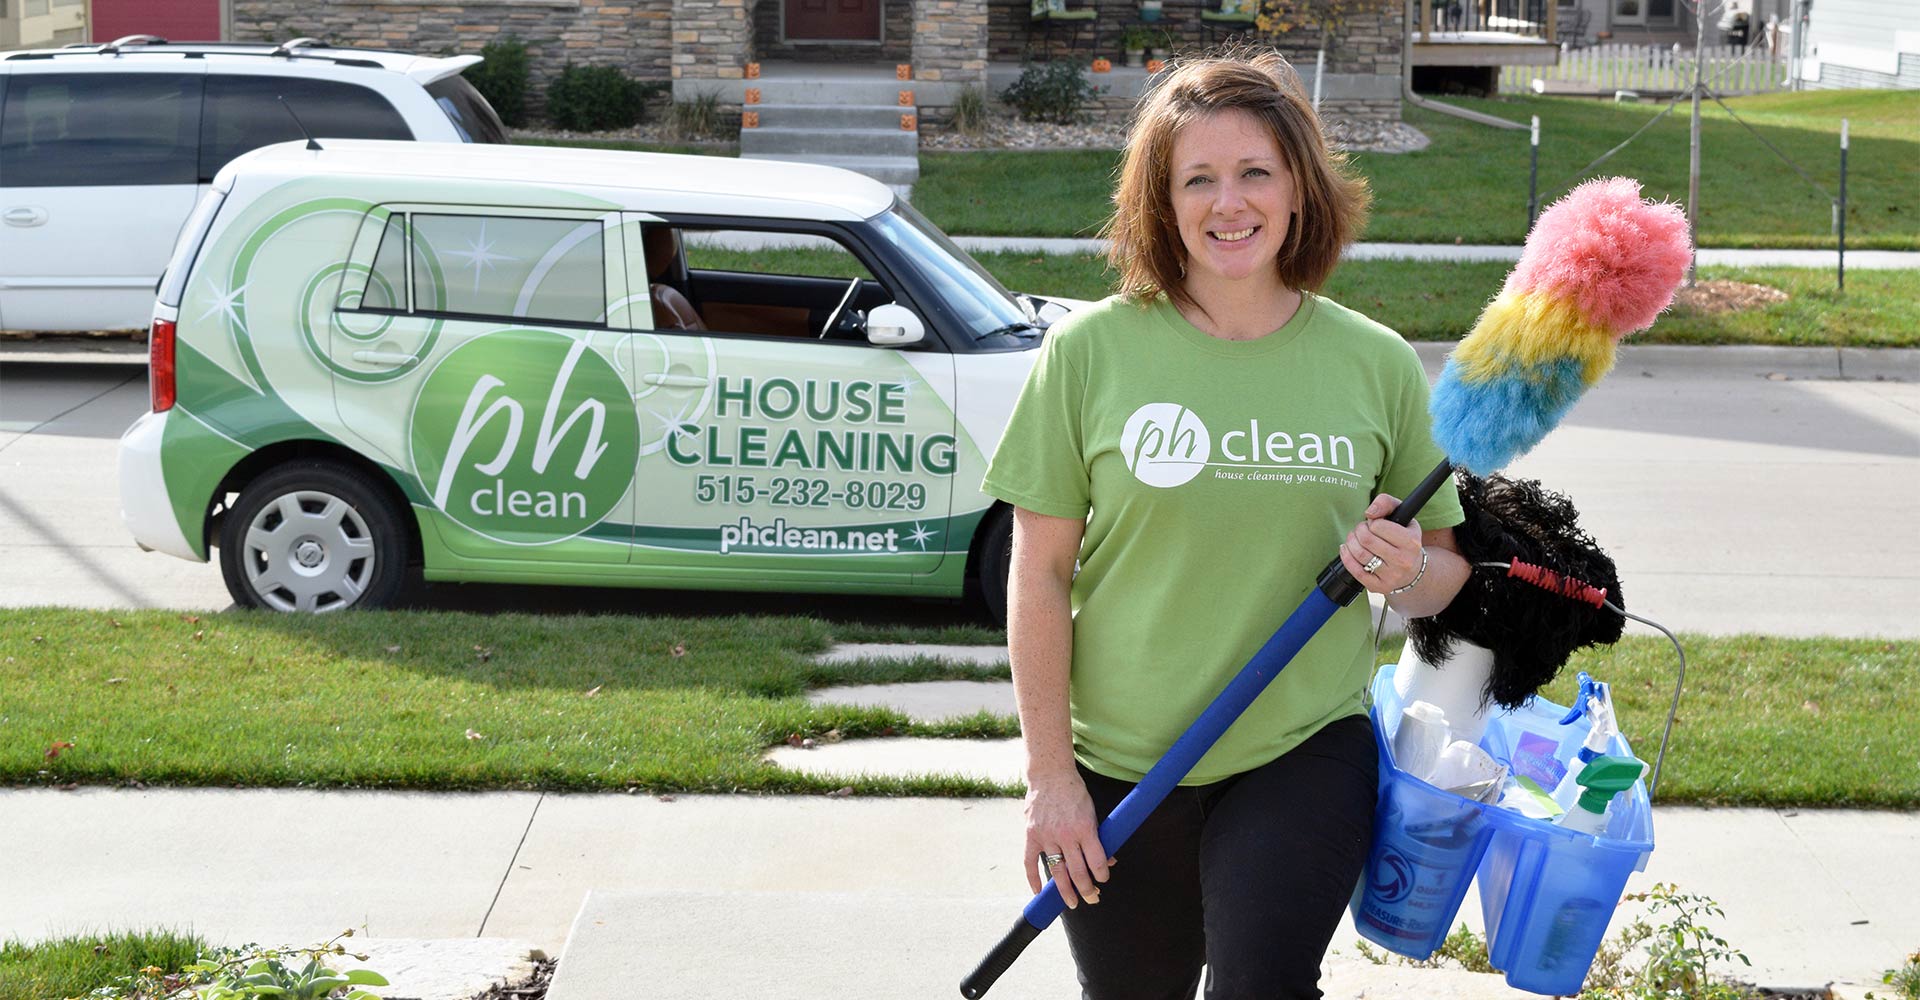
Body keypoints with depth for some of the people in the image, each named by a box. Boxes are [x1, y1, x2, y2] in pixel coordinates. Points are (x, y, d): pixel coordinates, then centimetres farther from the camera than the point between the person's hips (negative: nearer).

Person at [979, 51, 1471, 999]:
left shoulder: (1376, 362, 1)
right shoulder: (1091, 350, -5)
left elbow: (1443, 569, 10)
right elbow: (1040, 575, -3)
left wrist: (1405, 571, -14)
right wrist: (1050, 776, -6)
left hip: (1308, 758, 1)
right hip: (1118, 772, 0)